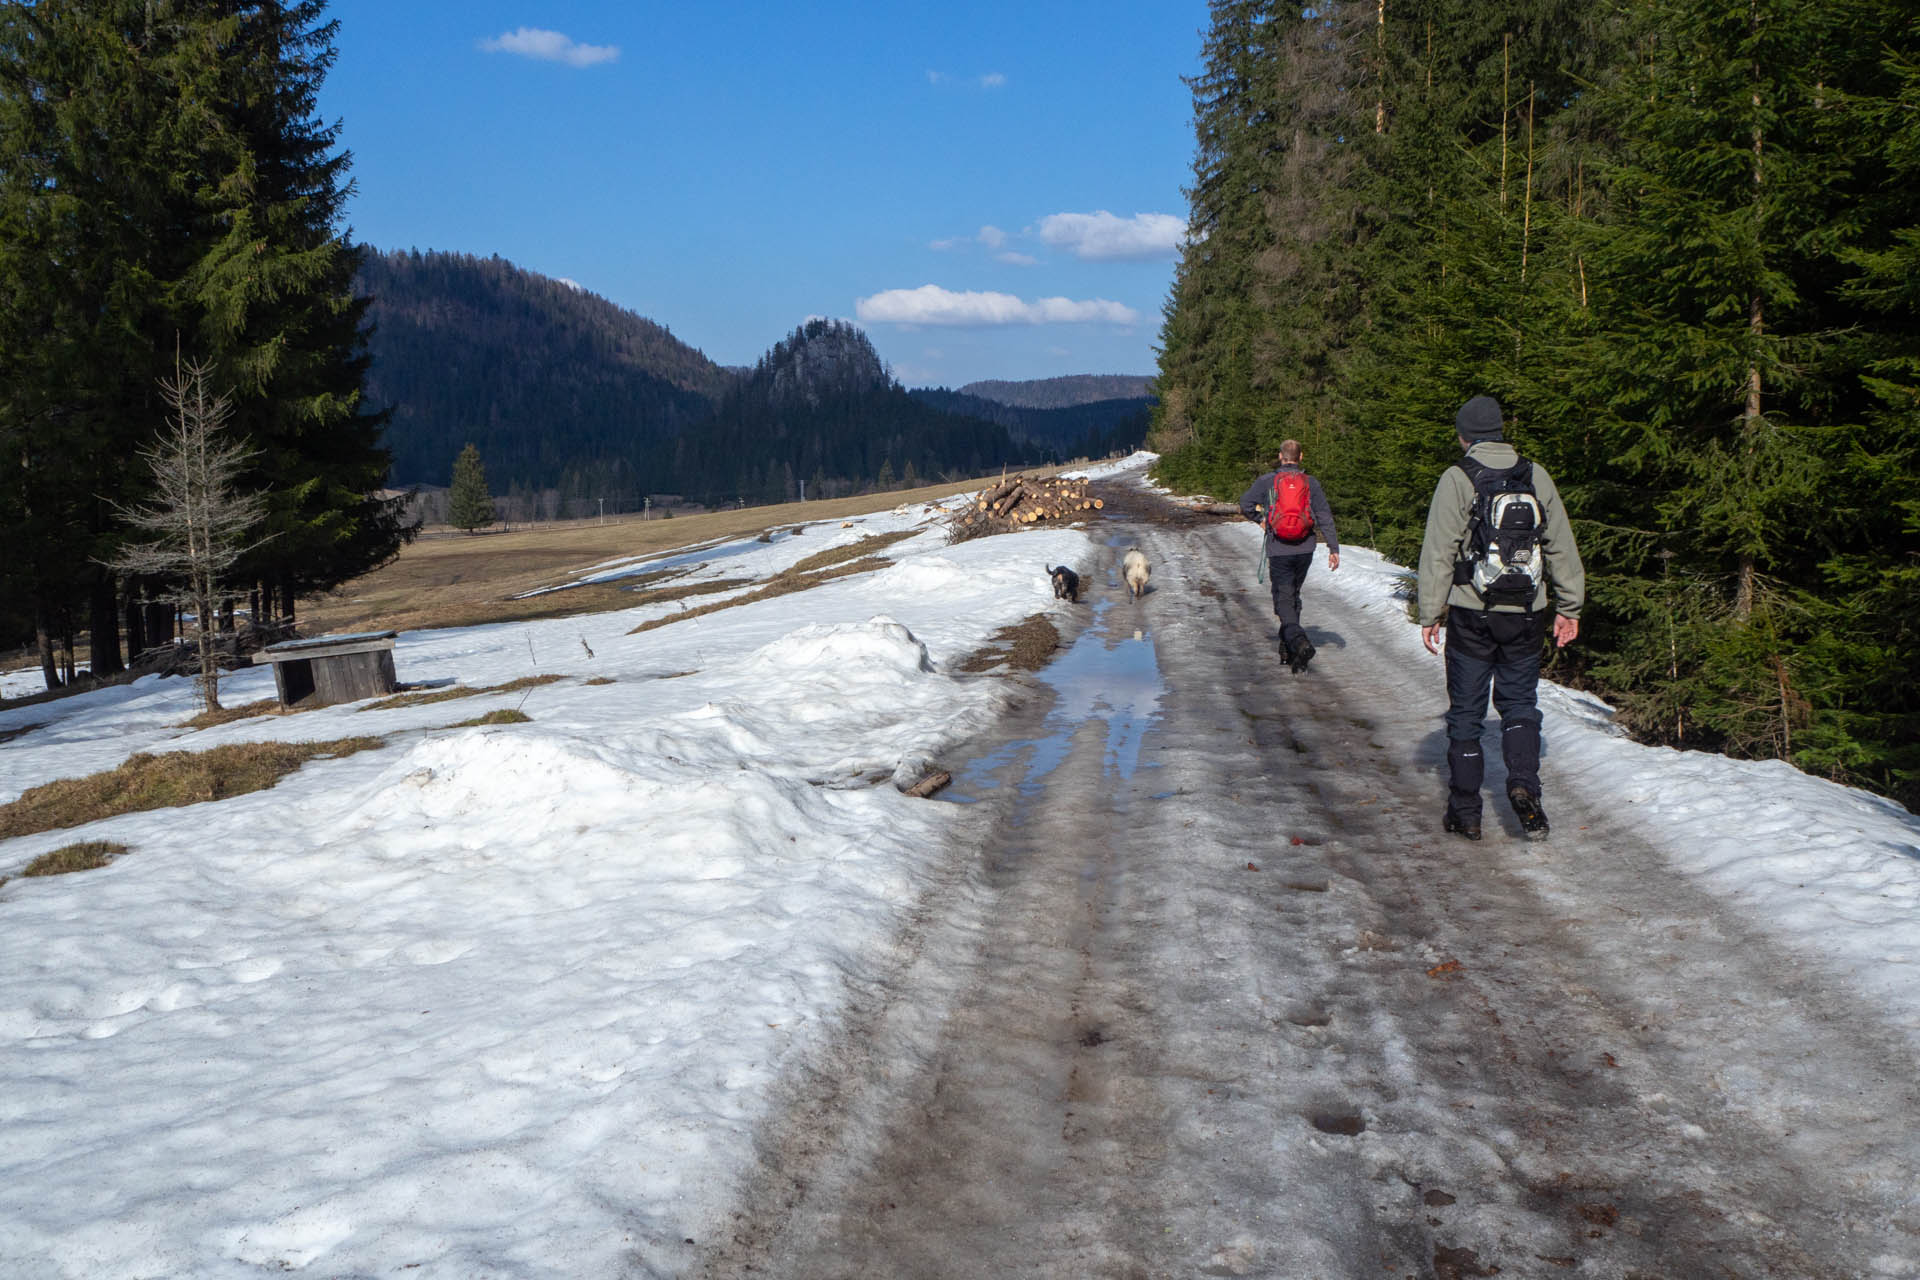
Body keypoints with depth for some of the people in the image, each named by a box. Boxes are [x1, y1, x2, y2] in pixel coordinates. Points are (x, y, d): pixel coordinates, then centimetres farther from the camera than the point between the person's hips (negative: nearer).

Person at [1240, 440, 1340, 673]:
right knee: (1293, 595, 19)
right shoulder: (1311, 482, 4)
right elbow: (1325, 516, 1)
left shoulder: (1267, 481, -2)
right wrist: (1334, 548, 3)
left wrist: (1262, 518, 13)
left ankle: (1300, 642, -26)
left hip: (1278, 550, -3)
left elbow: (1245, 505, -6)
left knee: (1284, 600, -2)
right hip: (1305, 549, 3)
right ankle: (1288, 648, 23)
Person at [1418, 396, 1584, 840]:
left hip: (1472, 615, -3)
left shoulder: (1457, 479, -7)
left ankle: (1465, 812, 13)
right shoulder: (1536, 475, 4)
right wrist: (1569, 607, 16)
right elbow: (1562, 548, 8)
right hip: (1526, 615, 3)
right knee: (1519, 703, 16)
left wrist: (1430, 614, -4)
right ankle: (1524, 785, -6)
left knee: (1465, 712, 8)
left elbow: (1438, 553, -10)